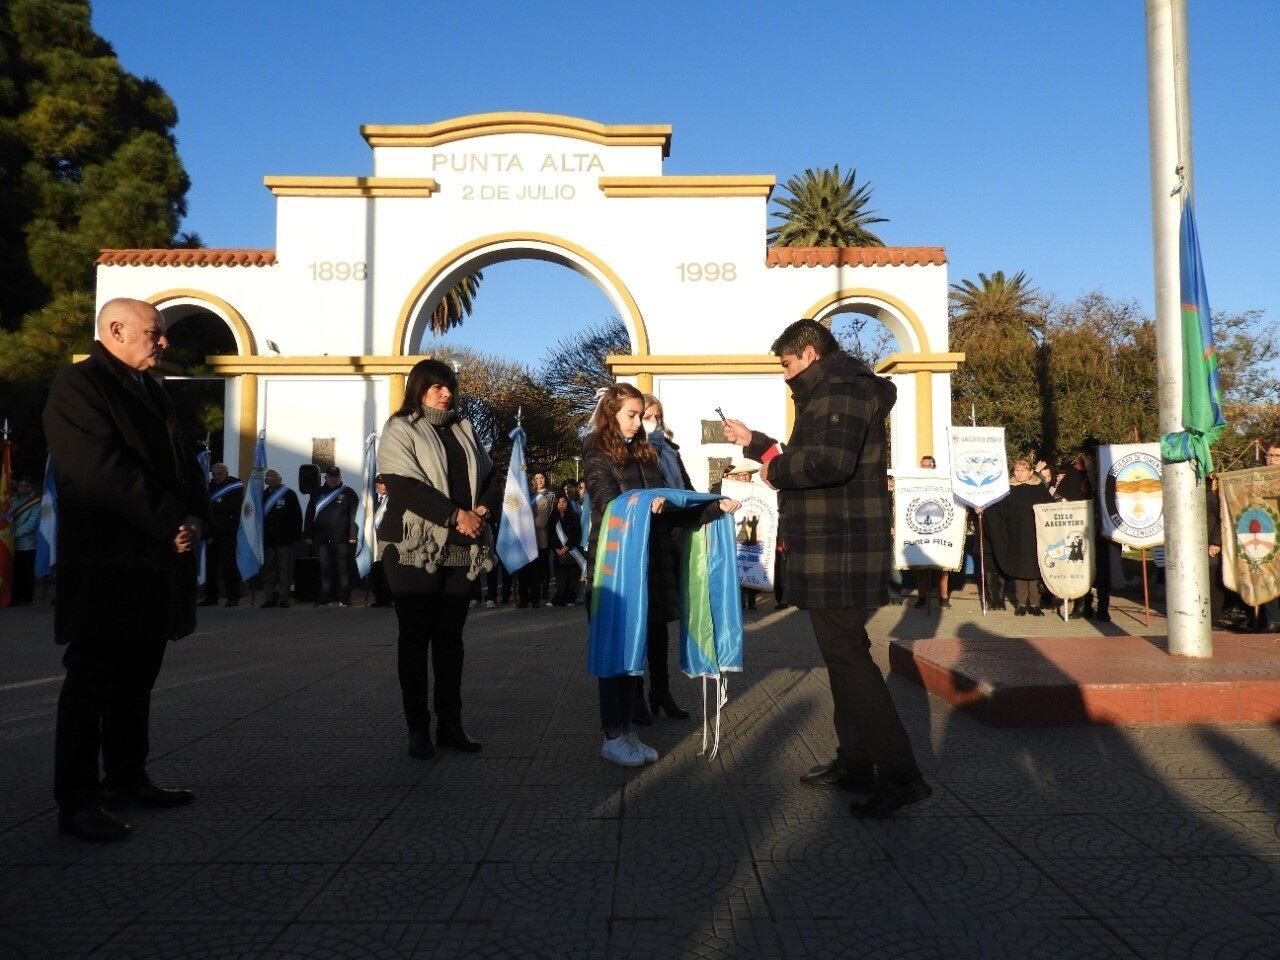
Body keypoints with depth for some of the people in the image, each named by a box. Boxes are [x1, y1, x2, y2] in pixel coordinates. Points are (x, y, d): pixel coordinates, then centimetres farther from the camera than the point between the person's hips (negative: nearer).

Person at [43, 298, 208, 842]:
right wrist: (172, 524, -17)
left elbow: (182, 462, 16)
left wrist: (195, 518, -3)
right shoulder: (77, 385, -7)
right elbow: (104, 470, -19)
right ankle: (76, 802, 3)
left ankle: (127, 780, 25)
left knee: (137, 680, 14)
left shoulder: (150, 390, 20)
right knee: (91, 683, -3)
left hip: (156, 563, 8)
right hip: (106, 567, -8)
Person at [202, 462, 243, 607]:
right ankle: (211, 596, 13)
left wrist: (211, 505, -13)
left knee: (228, 563, -6)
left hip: (227, 531, -6)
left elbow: (233, 506, -14)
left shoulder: (235, 486, -1)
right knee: (210, 564, 6)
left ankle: (233, 597, -1)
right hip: (212, 531, 6)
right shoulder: (211, 485, 16)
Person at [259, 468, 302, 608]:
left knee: (284, 570, 0)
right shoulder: (263, 495, 11)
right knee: (268, 569, 6)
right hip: (268, 539, 3)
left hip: (285, 539, -3)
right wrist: (260, 536, 5)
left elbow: (297, 516, -1)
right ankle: (270, 598, 12)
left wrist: (296, 537, -7)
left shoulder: (289, 495, 2)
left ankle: (283, 598, 4)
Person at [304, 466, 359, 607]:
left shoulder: (348, 493, 5)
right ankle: (326, 598, 11)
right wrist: (308, 535, 8)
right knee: (325, 569, 6)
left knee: (343, 569, -1)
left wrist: (352, 535, -11)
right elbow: (310, 515, 15)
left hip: (342, 539, -3)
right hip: (323, 539, 3)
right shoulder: (318, 494, 14)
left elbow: (354, 516, -2)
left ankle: (344, 599, 4)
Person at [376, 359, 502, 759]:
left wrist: (482, 509, -7)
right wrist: (457, 515, -19)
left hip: (462, 551, 5)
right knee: (415, 637, 2)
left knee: (451, 637, 8)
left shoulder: (463, 430, 18)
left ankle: (450, 724, 15)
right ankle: (418, 728, 9)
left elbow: (491, 479, 14)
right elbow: (405, 486, -14)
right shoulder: (399, 430, 0)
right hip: (414, 550, -5)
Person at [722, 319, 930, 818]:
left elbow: (831, 460, -28)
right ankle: (855, 762, 25)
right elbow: (807, 462, 26)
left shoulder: (842, 386, -13)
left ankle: (900, 773, -3)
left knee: (847, 655, -8)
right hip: (830, 552, 11)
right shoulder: (829, 393, 21)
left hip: (839, 552, -11)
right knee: (842, 653, 15)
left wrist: (776, 469, -15)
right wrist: (753, 442, 26)